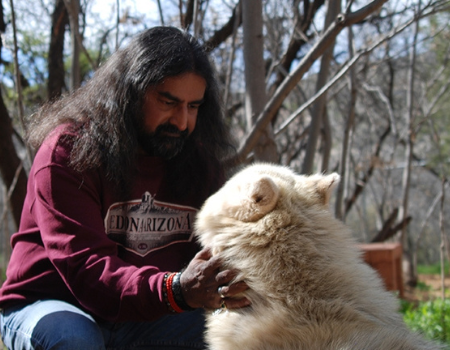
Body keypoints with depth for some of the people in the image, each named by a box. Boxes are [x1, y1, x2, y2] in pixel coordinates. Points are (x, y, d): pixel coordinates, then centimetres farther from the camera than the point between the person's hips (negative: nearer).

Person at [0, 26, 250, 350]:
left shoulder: (200, 161, 1)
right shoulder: (68, 152, -16)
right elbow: (85, 268, -28)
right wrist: (173, 290, -46)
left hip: (141, 320, 4)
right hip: (50, 309, -3)